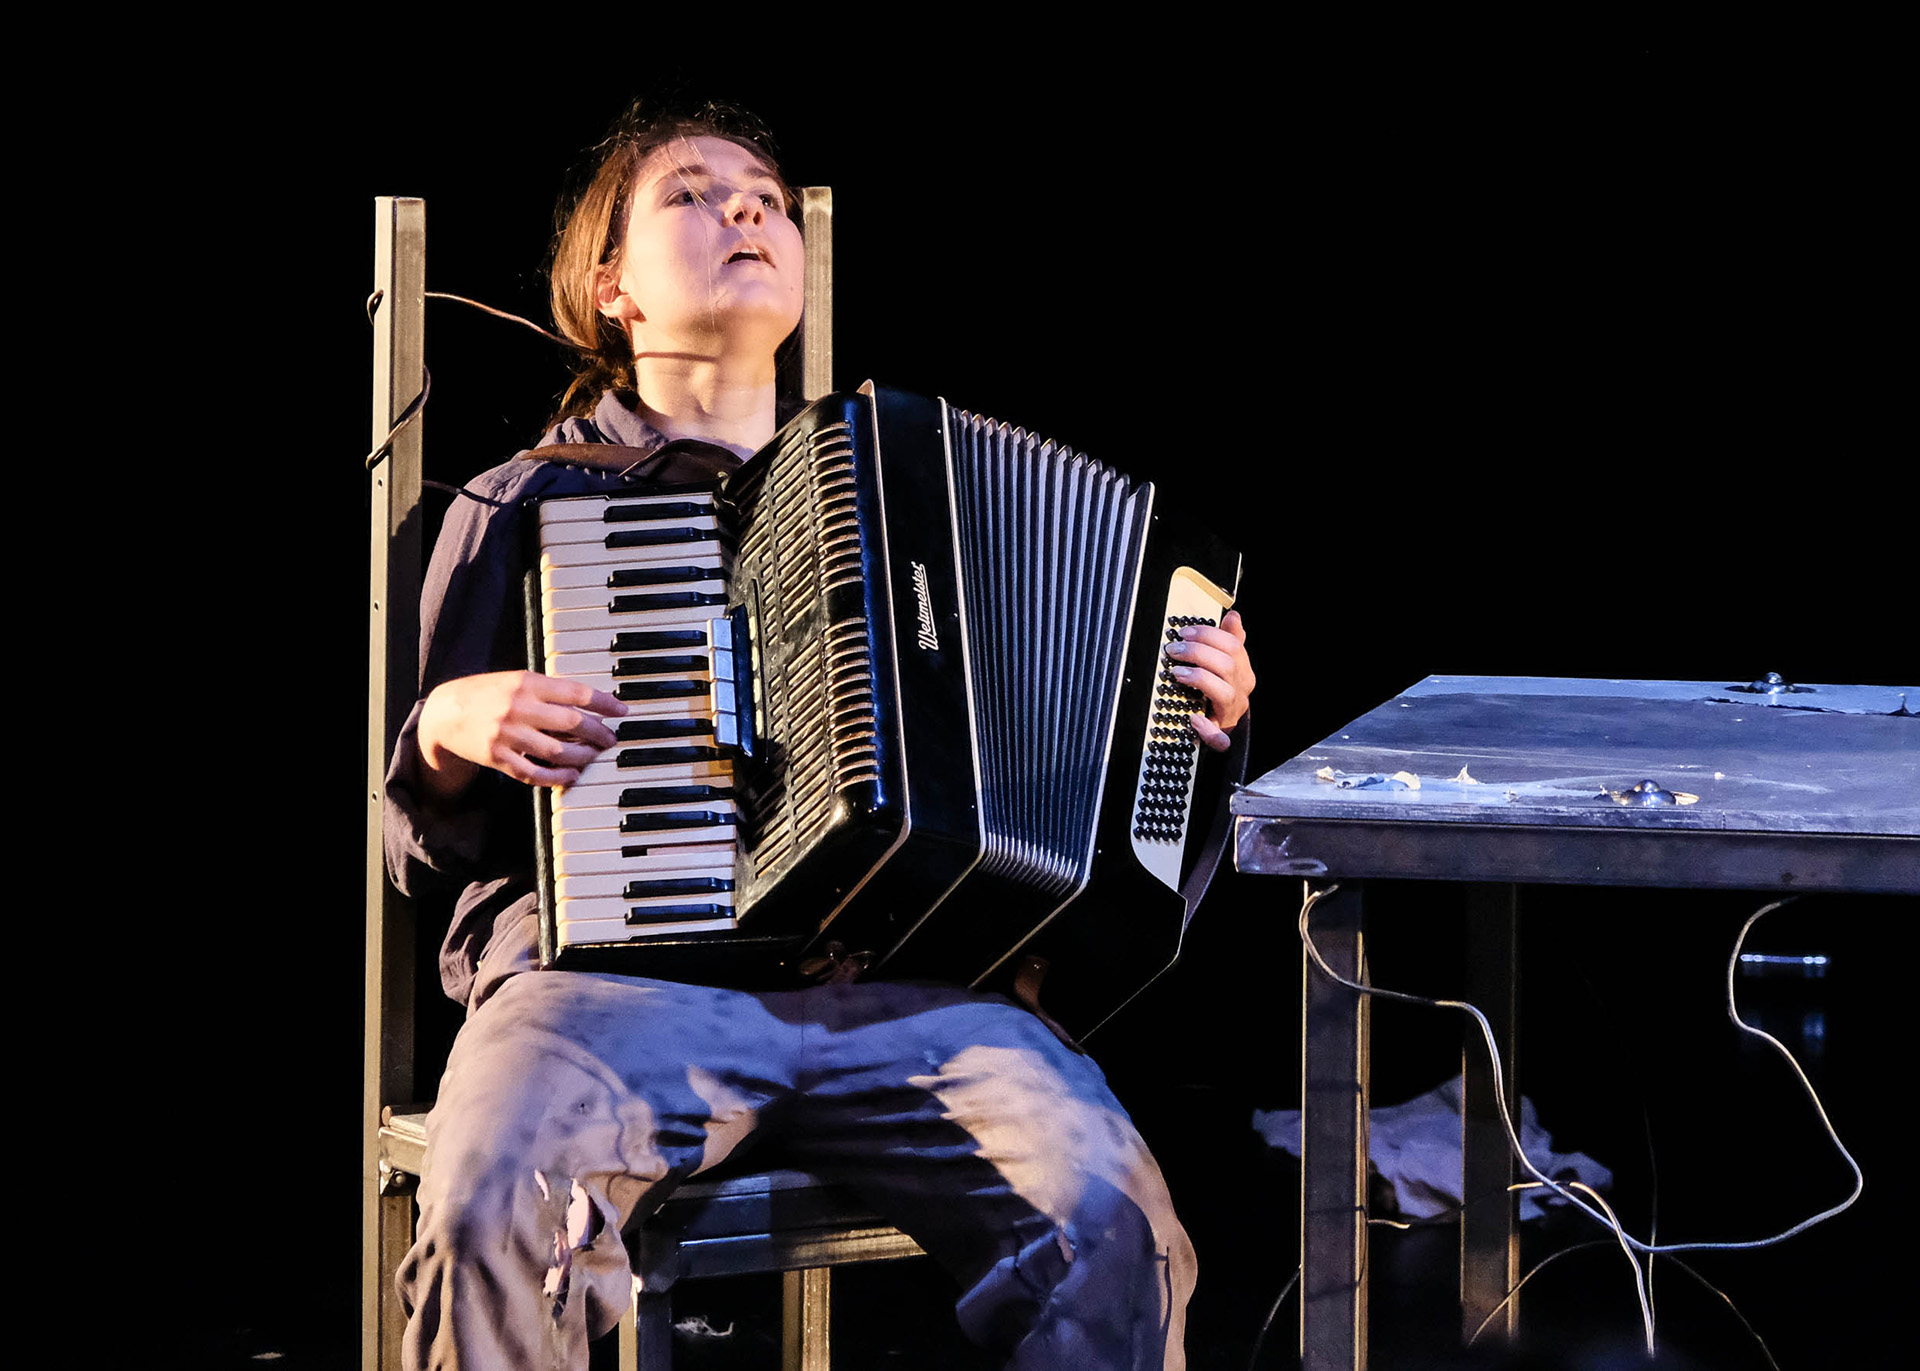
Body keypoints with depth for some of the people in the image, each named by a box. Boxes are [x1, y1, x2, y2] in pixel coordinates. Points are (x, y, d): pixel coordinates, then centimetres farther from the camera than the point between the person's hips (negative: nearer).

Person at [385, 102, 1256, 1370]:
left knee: (1111, 1214, -28)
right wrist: (453, 733, -3)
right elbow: (424, 847, 18)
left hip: (887, 974, 2)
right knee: (495, 1214, -35)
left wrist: (1189, 725, 9)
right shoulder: (527, 506, 19)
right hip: (616, 967, -2)